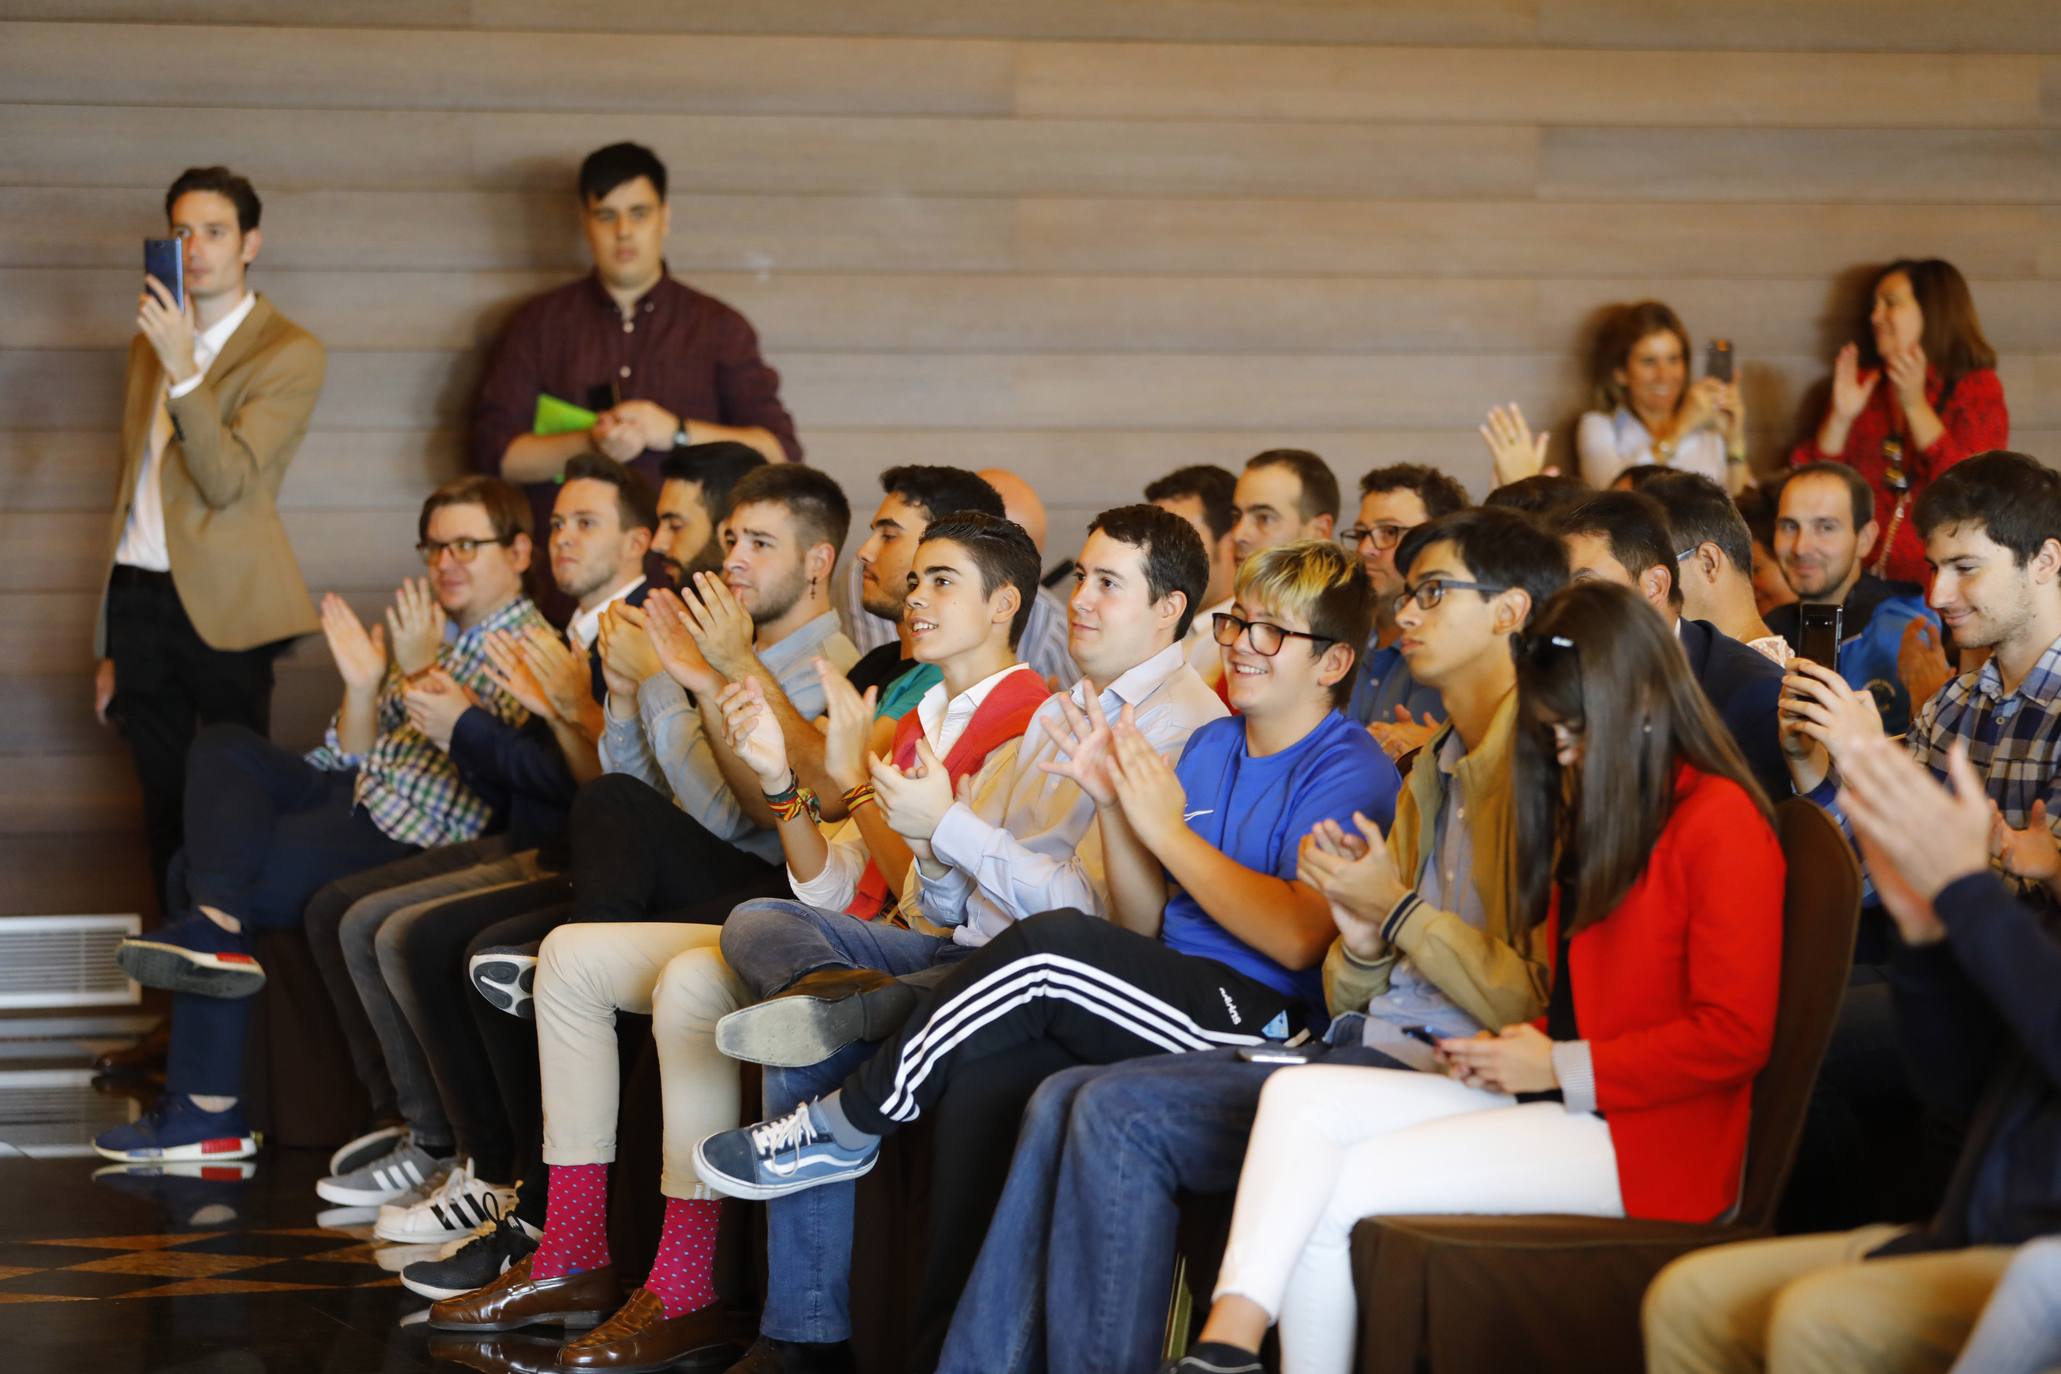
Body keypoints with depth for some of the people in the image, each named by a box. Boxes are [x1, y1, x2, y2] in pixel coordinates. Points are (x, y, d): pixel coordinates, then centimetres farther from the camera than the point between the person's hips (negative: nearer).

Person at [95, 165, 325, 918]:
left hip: (219, 603, -6)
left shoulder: (289, 352, -5)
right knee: (165, 811, 9)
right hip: (137, 598, 6)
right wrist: (111, 647, 19)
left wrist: (182, 369, -26)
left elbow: (226, 479, -16)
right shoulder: (151, 341, 15)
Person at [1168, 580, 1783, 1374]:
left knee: (1339, 1189, -20)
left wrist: (1561, 1069, -12)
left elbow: (1732, 1037, -15)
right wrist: (1519, 1052, 4)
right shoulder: (1593, 810, 21)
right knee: (1300, 1096, -12)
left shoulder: (1722, 823, -9)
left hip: (1648, 1136, -9)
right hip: (1560, 1103, 9)